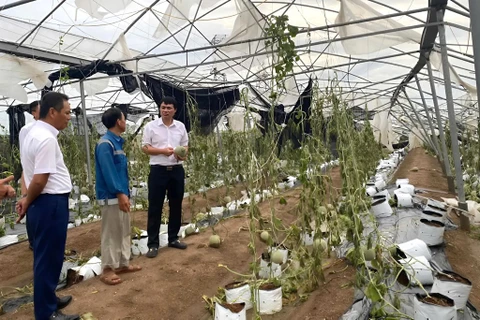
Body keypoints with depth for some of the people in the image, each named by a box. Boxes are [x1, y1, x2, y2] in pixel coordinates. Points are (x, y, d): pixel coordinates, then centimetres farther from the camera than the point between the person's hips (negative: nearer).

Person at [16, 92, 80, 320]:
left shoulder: (35, 133, 13)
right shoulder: (46, 138, -20)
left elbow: (31, 173, 15)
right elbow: (39, 180, -23)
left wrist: (26, 199, 8)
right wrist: (28, 202, -6)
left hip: (46, 203, 10)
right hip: (51, 204, -10)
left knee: (47, 256, 22)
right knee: (48, 257, 3)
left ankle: (48, 299, 39)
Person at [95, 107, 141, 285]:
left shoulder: (117, 142, 13)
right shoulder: (105, 144, -15)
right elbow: (108, 172, -21)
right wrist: (120, 193, -23)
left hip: (121, 194, 9)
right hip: (111, 196, -9)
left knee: (124, 231, 15)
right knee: (111, 233, -1)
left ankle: (123, 264, 26)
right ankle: (107, 270, 9)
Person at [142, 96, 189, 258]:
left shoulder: (181, 126, 7)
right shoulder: (151, 126, -3)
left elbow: (185, 146, 12)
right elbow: (145, 147, -4)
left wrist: (183, 155, -10)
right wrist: (163, 150, -17)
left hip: (177, 170, 4)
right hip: (158, 170, -4)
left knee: (176, 206, 11)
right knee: (155, 207, 1)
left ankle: (173, 238, 26)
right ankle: (153, 243, 10)